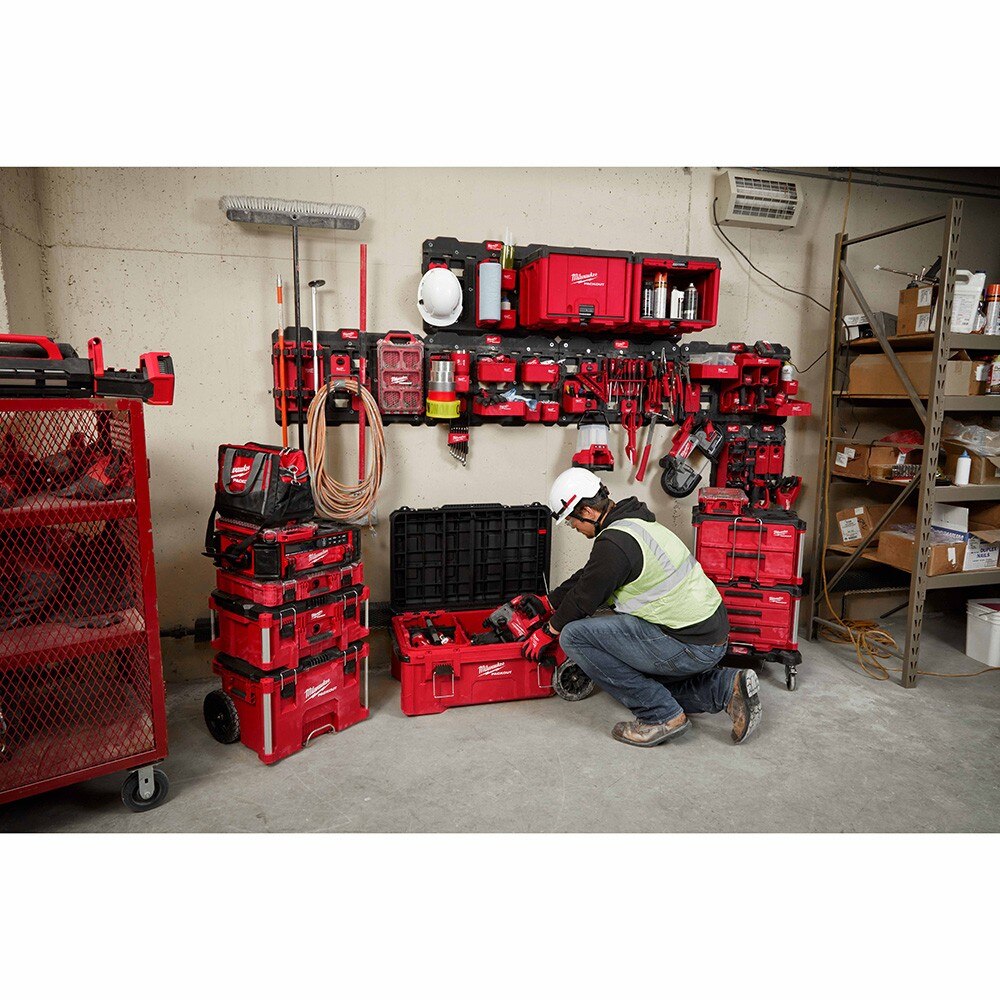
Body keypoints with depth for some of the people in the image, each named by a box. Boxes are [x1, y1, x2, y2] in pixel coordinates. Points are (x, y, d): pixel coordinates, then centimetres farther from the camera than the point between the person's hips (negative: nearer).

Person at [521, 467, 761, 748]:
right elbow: (586, 577, 22)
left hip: (689, 646, -10)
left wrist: (548, 632, 8)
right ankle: (726, 686, 14)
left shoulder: (613, 543, -20)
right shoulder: (634, 521, 12)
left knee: (574, 635, -11)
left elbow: (584, 598, -9)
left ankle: (662, 715, -4)